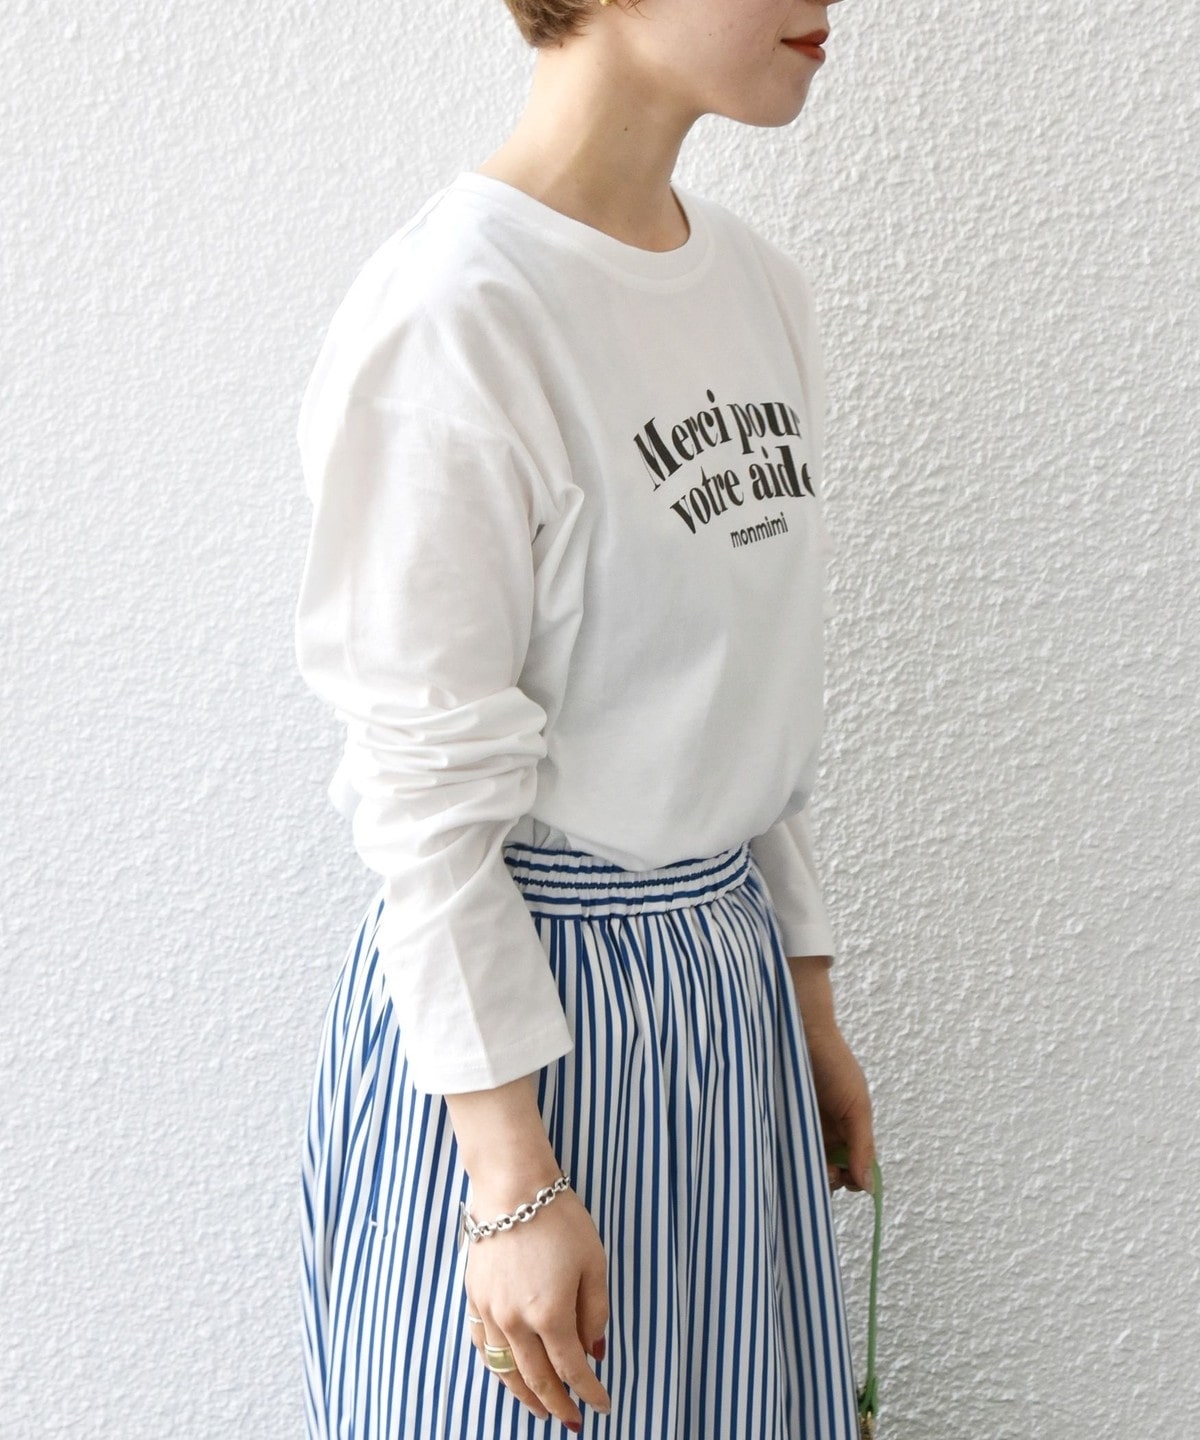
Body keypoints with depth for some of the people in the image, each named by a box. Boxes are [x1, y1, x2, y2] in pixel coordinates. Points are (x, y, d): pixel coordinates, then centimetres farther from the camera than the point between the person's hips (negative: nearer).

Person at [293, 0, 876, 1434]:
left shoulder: (762, 287, 5)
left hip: (731, 976, 7)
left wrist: (809, 1000, 14)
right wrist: (514, 1187, -17)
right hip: (522, 988, -7)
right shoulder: (445, 319, -19)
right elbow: (430, 798, -18)